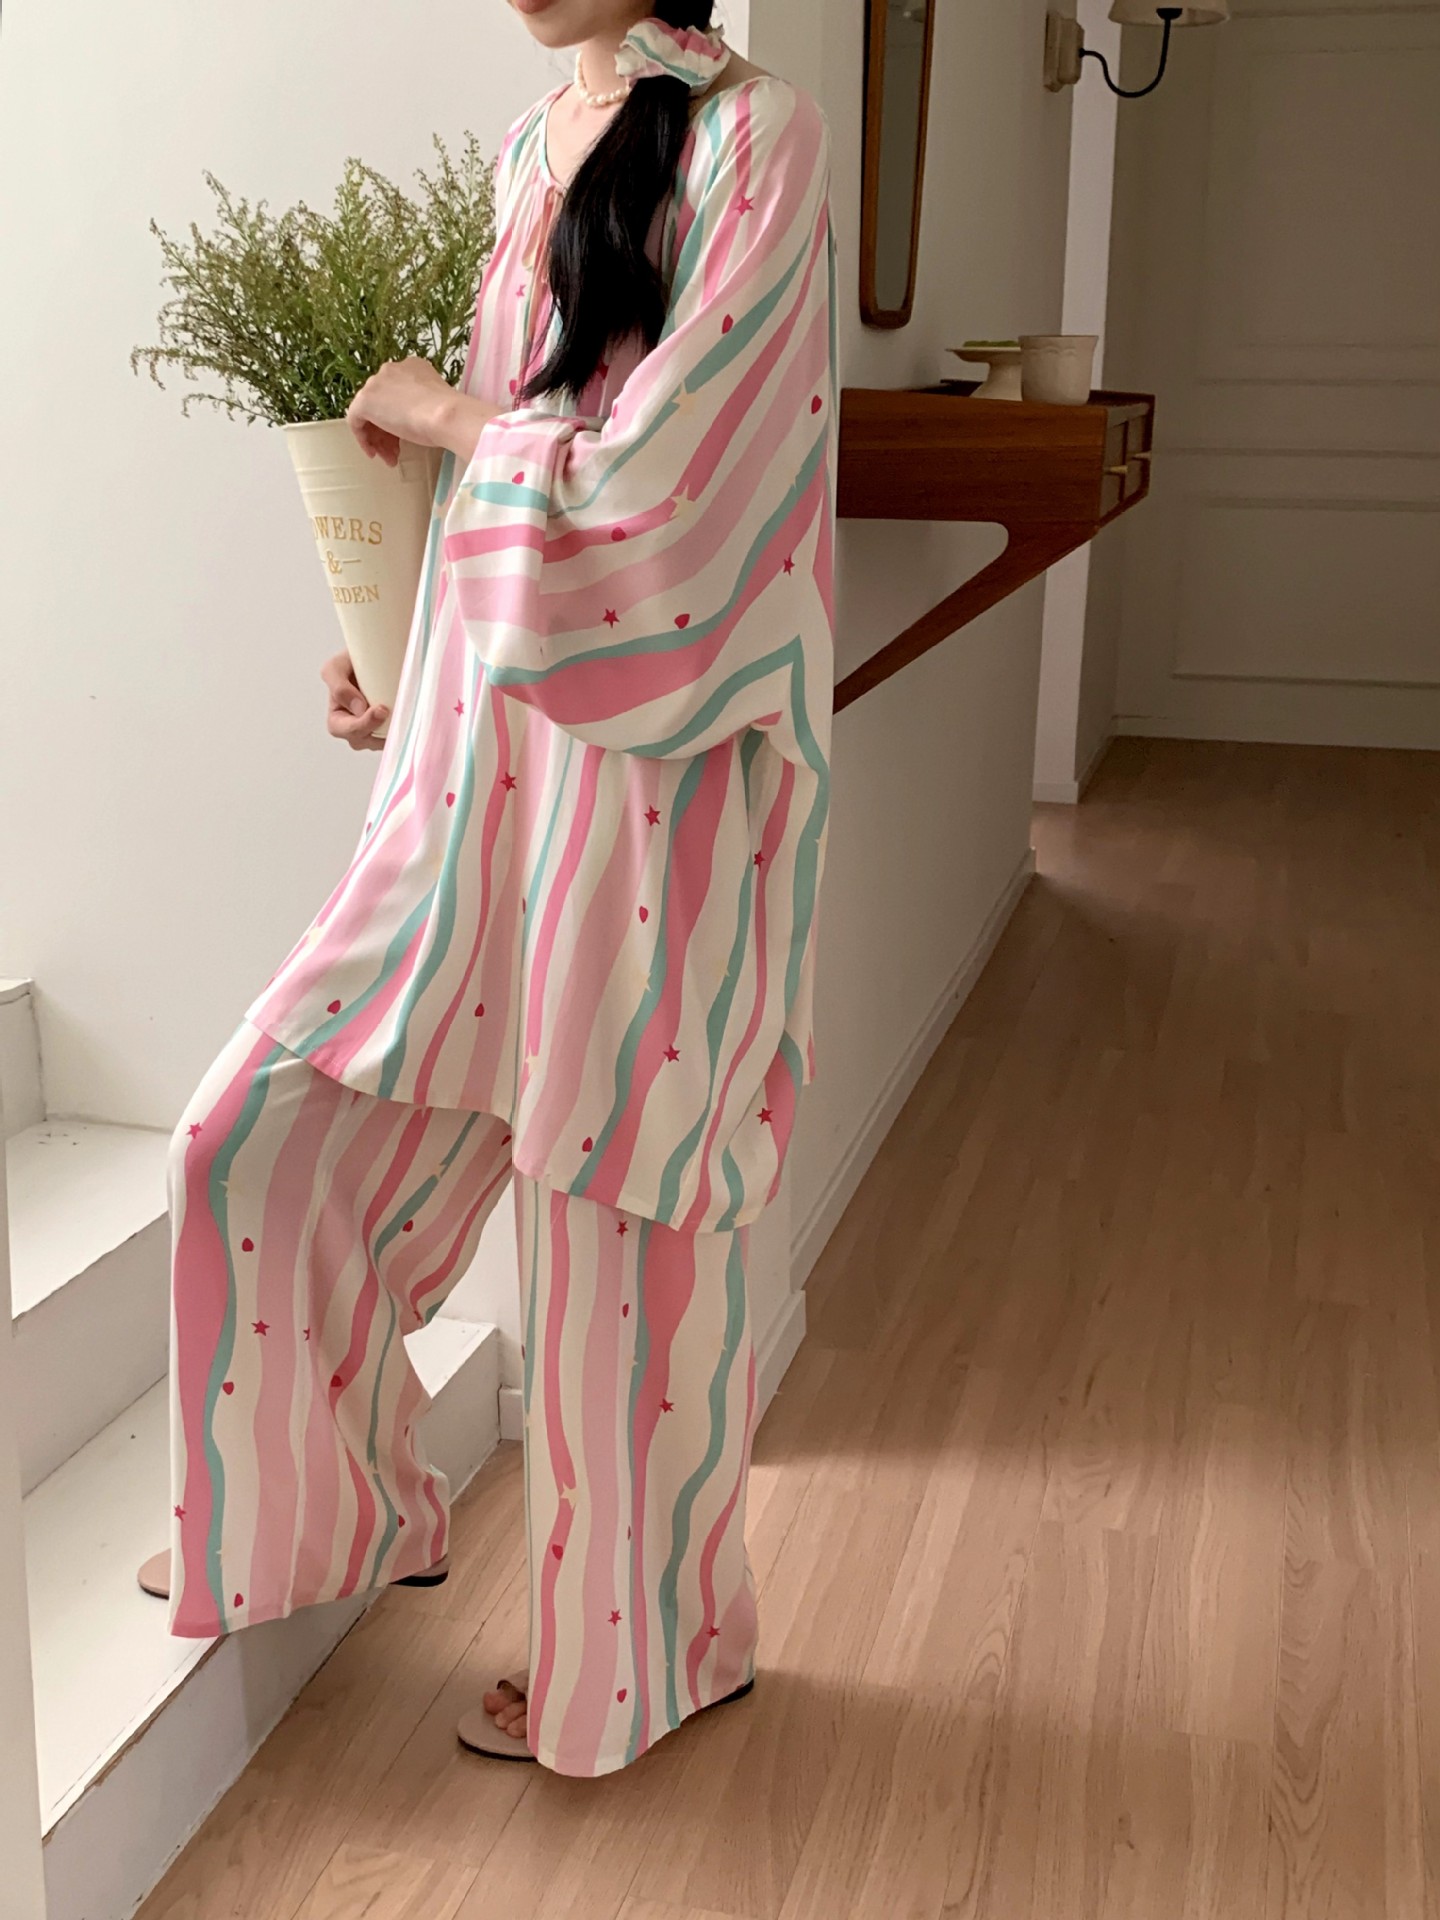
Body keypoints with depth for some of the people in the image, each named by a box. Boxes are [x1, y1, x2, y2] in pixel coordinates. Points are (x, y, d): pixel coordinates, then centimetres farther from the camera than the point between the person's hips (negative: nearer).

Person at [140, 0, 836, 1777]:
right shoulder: (536, 148, 14)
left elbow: (639, 489, -19)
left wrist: (439, 412, -5)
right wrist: (405, 682, 15)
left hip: (653, 782, -7)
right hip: (484, 758, 8)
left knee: (620, 1222, 5)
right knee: (261, 1146, 9)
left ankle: (639, 1650, 30)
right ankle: (350, 1510, 35)